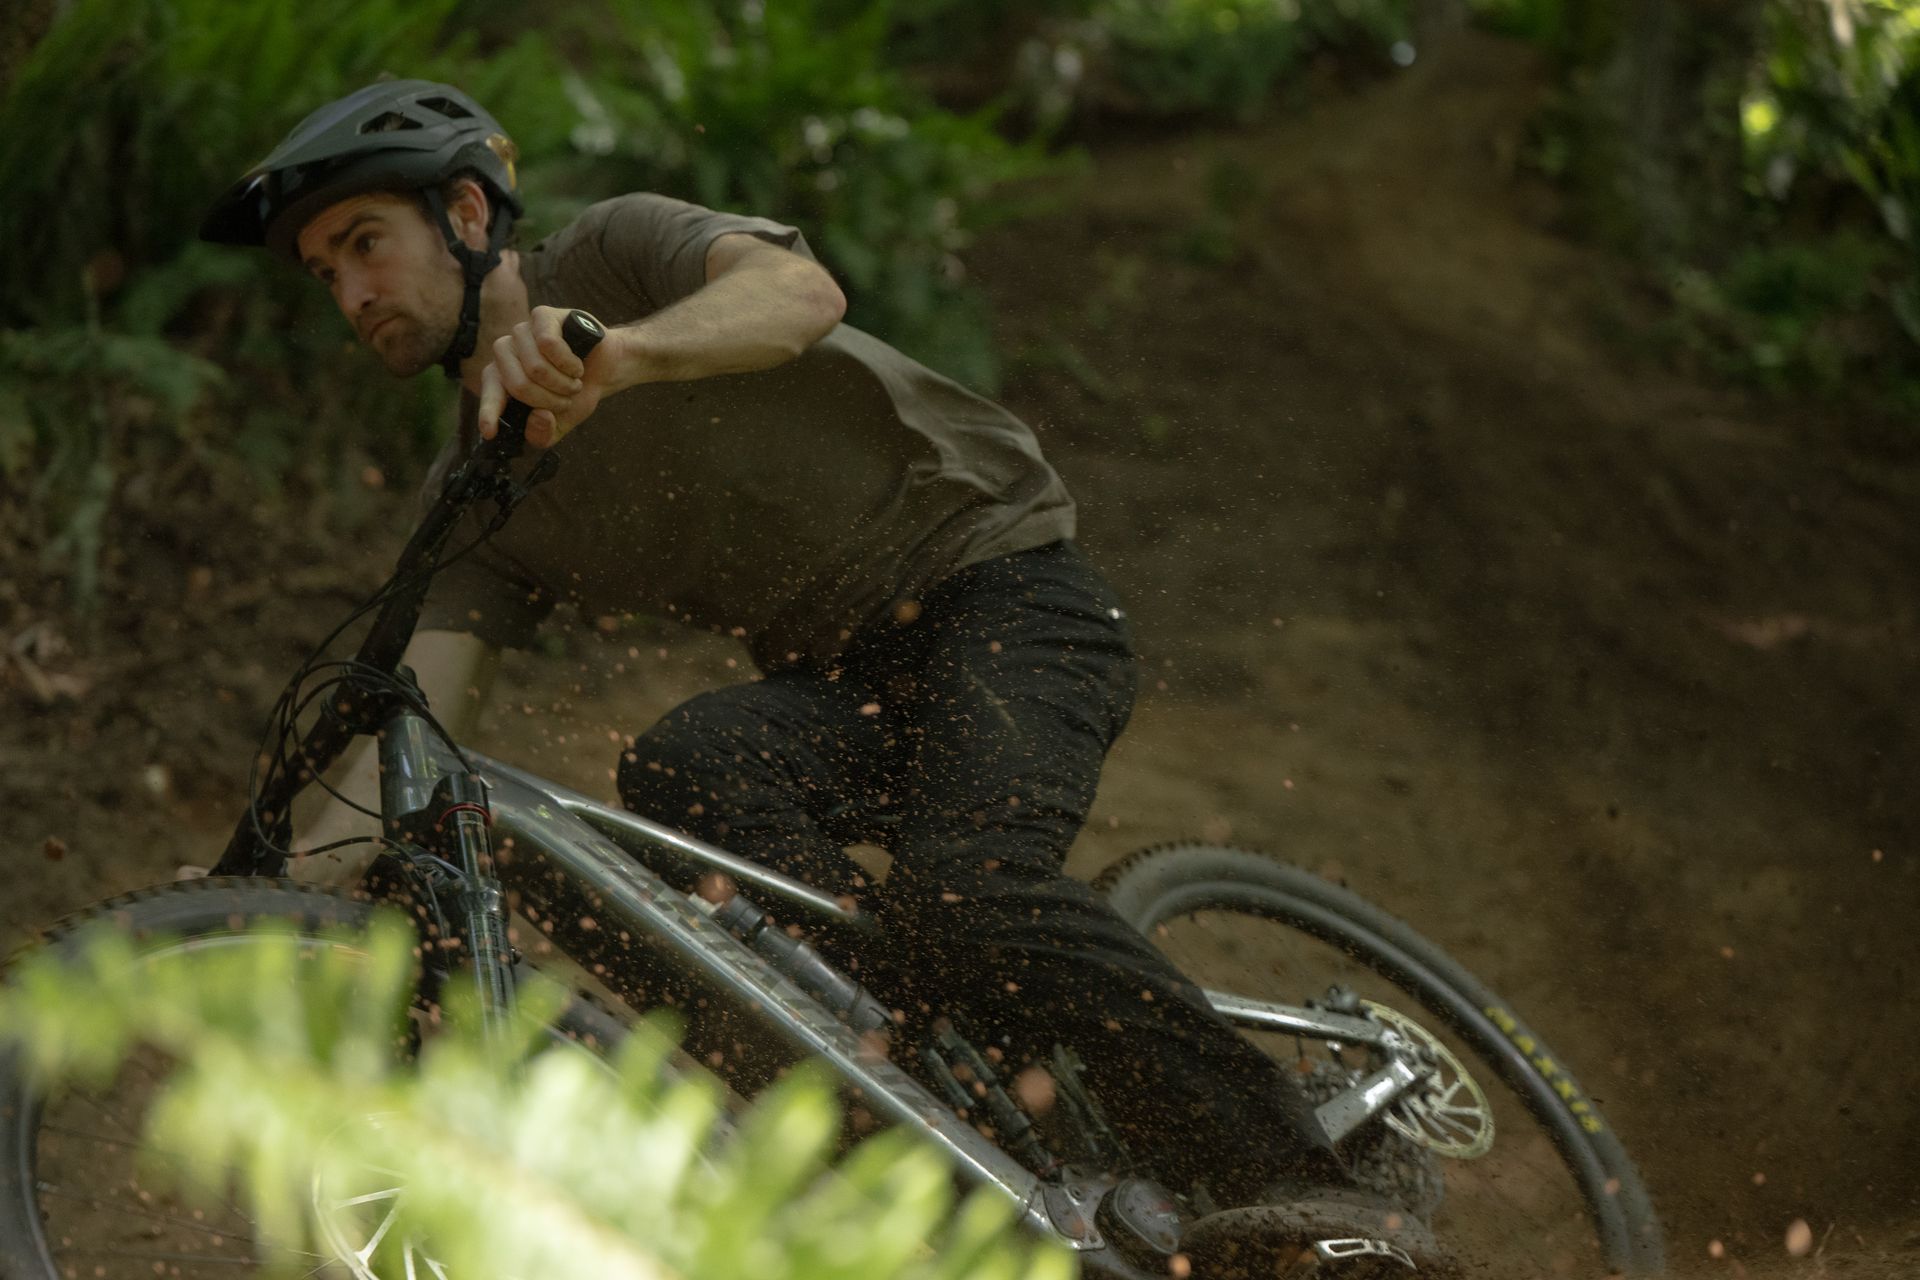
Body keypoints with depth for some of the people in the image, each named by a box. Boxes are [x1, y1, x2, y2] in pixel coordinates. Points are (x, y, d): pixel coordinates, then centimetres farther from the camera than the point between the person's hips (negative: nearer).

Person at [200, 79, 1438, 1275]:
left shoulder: (613, 256, -8)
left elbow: (799, 290, -30)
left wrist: (612, 352, -50)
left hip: (1000, 590, -5)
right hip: (845, 679, 5)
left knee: (964, 895, -32)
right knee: (684, 767, -29)